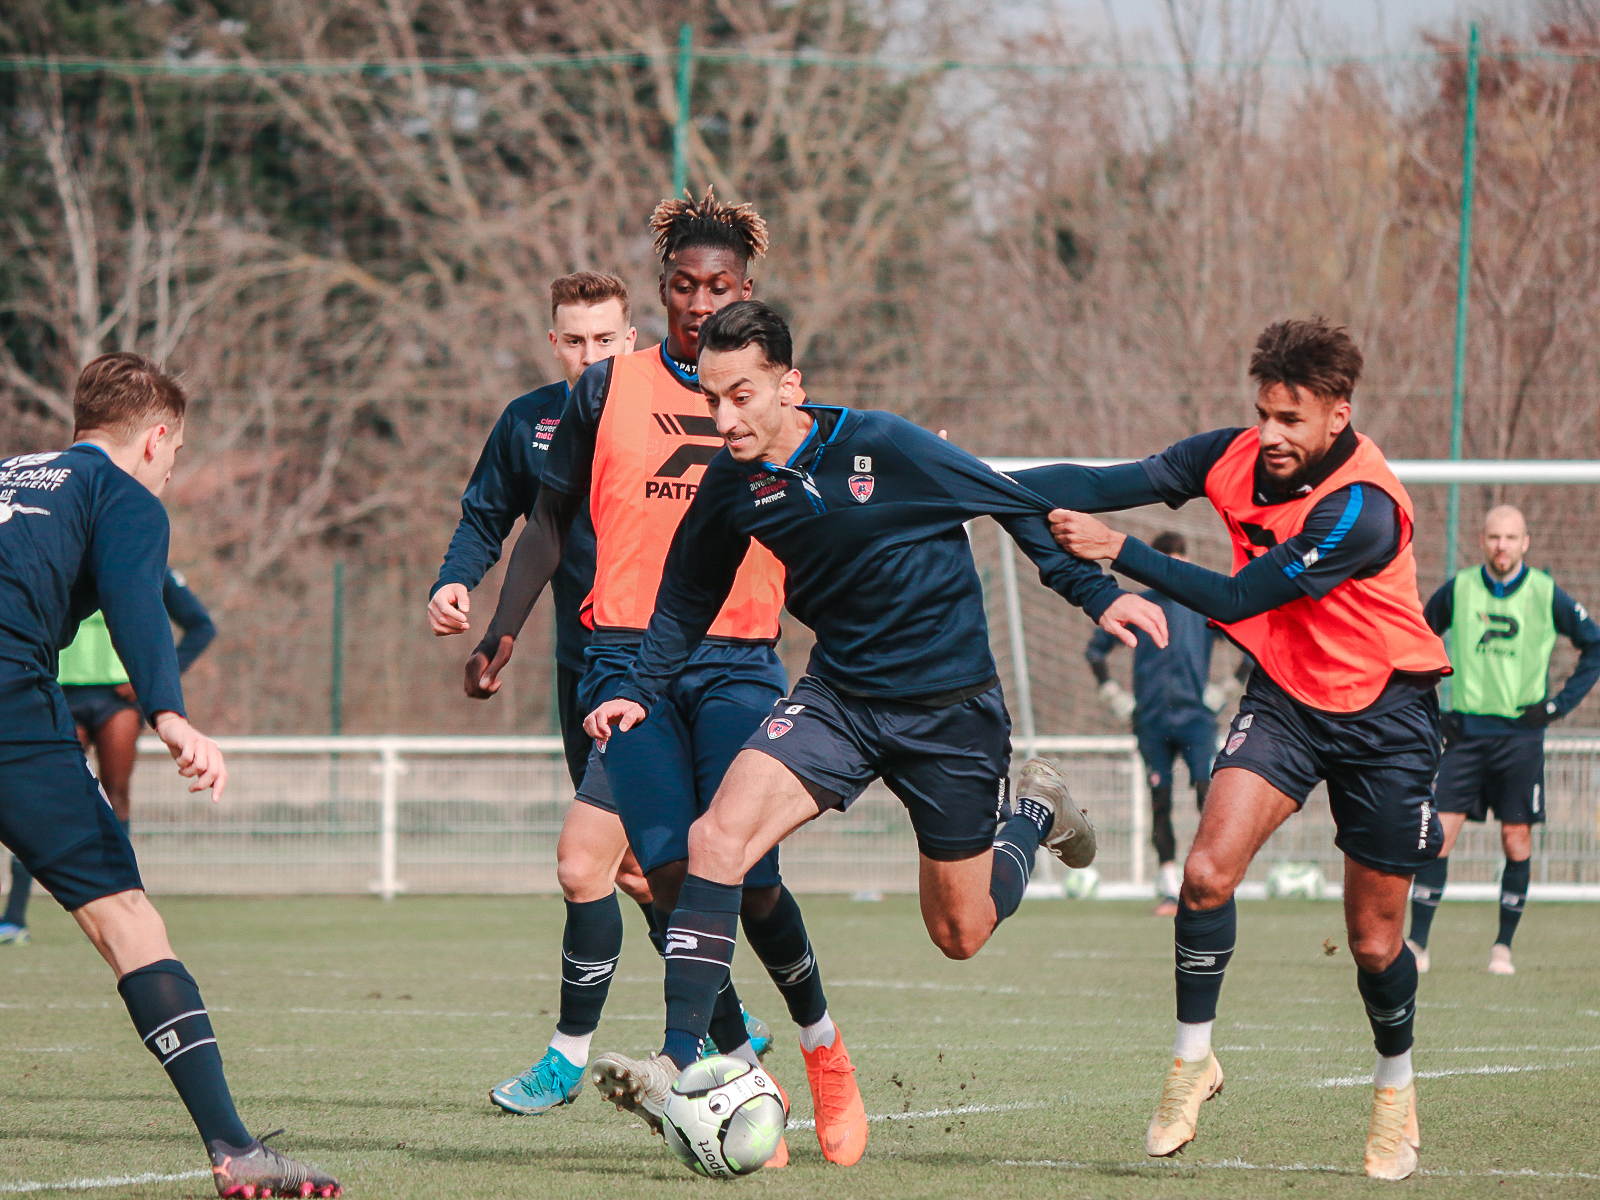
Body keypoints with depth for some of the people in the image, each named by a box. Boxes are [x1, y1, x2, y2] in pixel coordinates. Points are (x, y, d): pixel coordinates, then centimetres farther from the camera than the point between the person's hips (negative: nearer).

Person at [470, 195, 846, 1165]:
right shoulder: (609, 389, 9)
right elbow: (552, 519, 15)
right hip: (628, 656, 0)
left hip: (740, 662, 0)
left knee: (747, 876, -11)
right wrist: (504, 631, 7)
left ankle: (824, 1049, 15)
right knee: (671, 868, -13)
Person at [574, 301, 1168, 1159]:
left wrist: (1097, 592, -10)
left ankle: (1035, 815, 40)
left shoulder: (883, 448, -22)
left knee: (960, 933, 7)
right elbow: (688, 599, 11)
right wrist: (640, 692, -1)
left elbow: (1018, 506, -9)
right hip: (838, 694, 3)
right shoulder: (731, 486, -8)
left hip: (950, 706, -3)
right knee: (718, 836, -22)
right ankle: (681, 1064, -21)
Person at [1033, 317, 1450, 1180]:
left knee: (1373, 941, 4)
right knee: (1208, 871, -18)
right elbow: (1114, 483, -15)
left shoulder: (1362, 508, -28)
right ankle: (1191, 1060, -1)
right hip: (1284, 694, 4)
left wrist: (1119, 552, -28)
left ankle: (1396, 1090, 31)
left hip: (1383, 713, -4)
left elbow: (1235, 599, -27)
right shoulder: (1237, 458, -10)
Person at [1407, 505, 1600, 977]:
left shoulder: (1545, 594, -1)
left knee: (1517, 840, 0)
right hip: (1466, 730, 1)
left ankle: (1504, 946, 12)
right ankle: (1416, 945, -7)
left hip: (1521, 733, -1)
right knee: (1438, 832, -8)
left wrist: (1560, 703, 2)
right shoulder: (1457, 591, 2)